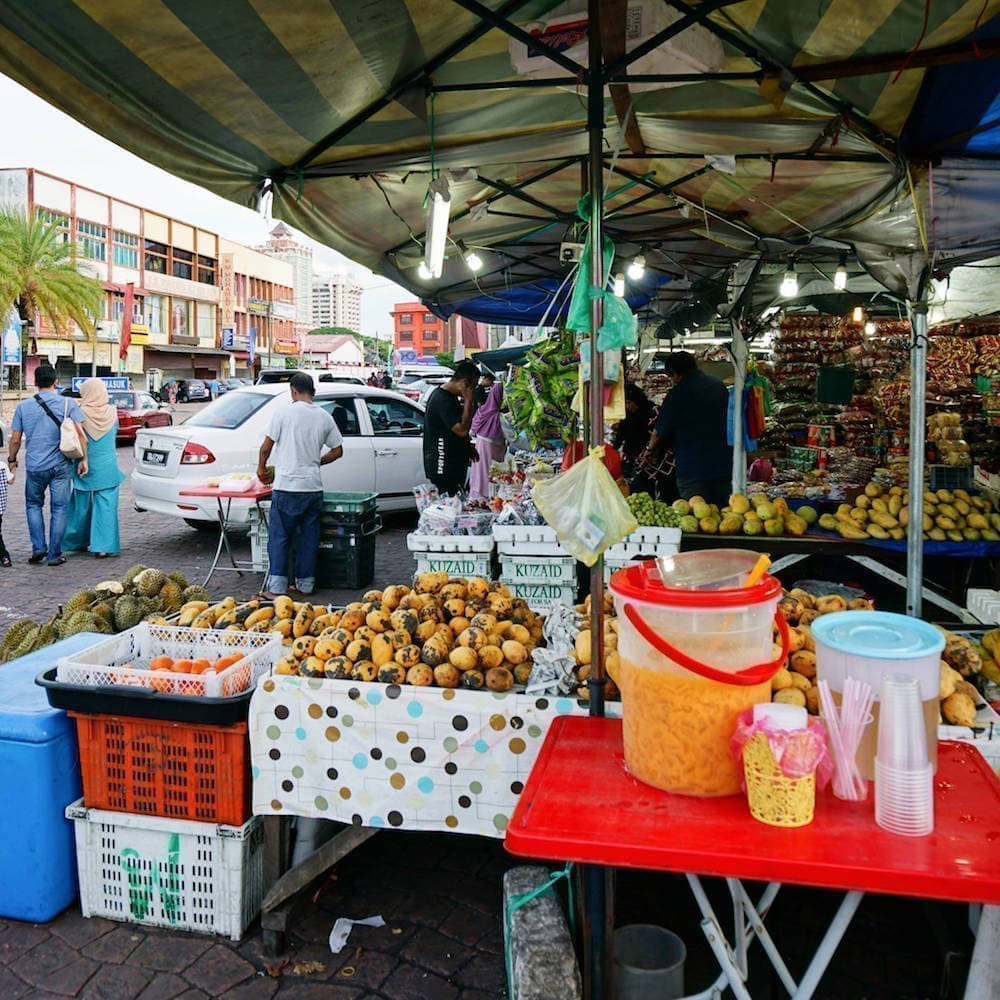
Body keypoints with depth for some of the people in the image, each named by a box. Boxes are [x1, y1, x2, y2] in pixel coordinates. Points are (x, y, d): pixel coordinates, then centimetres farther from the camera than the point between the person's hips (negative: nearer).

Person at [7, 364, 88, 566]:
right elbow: (80, 434, -11)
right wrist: (83, 459, -4)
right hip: (60, 466, -1)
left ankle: (38, 548, 11)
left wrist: (11, 460, 18)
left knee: (33, 505, 20)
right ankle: (54, 555, 8)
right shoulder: (68, 404, -3)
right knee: (59, 509, 6)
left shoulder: (23, 406, 1)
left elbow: (15, 439, 4)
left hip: (34, 466, 1)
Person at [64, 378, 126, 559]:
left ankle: (78, 543, 28)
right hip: (108, 469, 1)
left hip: (85, 468, 0)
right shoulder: (112, 412, -4)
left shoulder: (80, 413, -11)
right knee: (106, 507, 1)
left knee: (82, 506, 14)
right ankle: (104, 546, -5)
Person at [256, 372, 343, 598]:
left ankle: (277, 587, 2)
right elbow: (337, 450, 13)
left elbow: (266, 446, -3)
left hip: (287, 486, -4)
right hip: (314, 486, 4)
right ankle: (305, 584, 18)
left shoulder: (284, 413, -5)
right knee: (309, 537, 12)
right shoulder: (324, 417, 7)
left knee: (279, 537, 3)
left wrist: (262, 469, 14)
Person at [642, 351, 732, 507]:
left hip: (693, 467, -6)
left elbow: (660, 431, -5)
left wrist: (650, 450, 14)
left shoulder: (678, 393, -10)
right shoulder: (720, 386, 10)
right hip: (724, 465, 6)